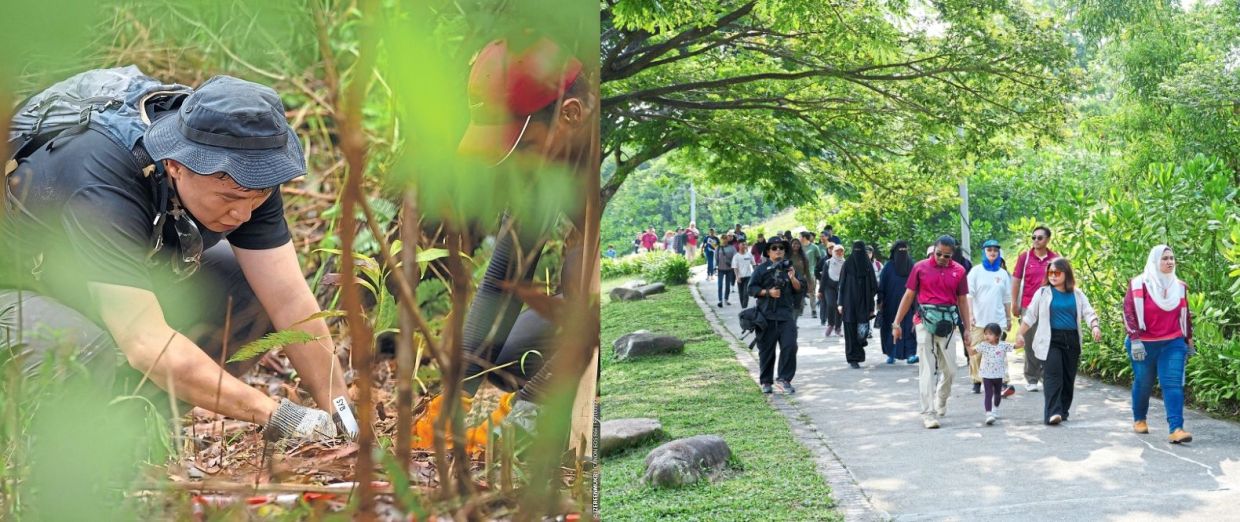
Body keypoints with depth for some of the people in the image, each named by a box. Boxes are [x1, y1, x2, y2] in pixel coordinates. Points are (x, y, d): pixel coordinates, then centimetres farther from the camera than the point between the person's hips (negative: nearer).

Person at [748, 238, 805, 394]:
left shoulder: (789, 268, 13)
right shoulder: (761, 269, 4)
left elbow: (800, 289, 10)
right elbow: (752, 288, -1)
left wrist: (792, 278, -8)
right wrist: (768, 292, -13)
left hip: (786, 314, 2)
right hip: (767, 315, -2)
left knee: (789, 346, -10)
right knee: (766, 349, 4)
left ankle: (784, 379, -1)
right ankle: (765, 382, 15)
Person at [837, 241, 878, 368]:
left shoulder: (868, 265, 5)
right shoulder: (847, 264, 1)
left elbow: (873, 286, 7)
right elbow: (841, 284, 1)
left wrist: (871, 306, 2)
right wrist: (841, 303, -4)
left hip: (863, 302, 2)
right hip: (849, 303, -1)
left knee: (862, 330, -2)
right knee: (851, 331, -4)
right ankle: (853, 359, -1)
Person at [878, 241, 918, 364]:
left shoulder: (911, 265, 6)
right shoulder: (889, 266, 0)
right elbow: (882, 283, -1)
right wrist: (880, 301, -8)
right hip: (891, 302, -1)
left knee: (909, 327, -9)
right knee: (890, 328, 4)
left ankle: (910, 354, -13)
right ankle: (891, 355, 14)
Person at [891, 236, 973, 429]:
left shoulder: (959, 271, 5)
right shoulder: (920, 268, 0)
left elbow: (962, 300, 10)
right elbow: (908, 296, 3)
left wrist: (967, 328, 8)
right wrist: (896, 323, 2)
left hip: (947, 323, 2)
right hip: (925, 321, -2)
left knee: (950, 370, 8)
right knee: (927, 369, -3)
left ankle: (941, 400, 35)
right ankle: (928, 413, -1)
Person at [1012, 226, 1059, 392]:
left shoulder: (1055, 258, 4)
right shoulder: (1024, 257, 1)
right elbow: (1016, 281, 4)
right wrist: (1014, 305, 2)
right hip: (1028, 307, -1)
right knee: (1030, 344, 4)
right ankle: (1031, 379, 11)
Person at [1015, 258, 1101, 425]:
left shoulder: (1077, 294, 9)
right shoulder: (1043, 293, 5)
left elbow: (1088, 312, 2)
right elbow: (1030, 315, 7)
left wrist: (1095, 327, -18)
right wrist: (1020, 335, 1)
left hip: (1072, 341, 3)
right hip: (1051, 340, -3)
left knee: (1068, 377, 6)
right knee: (1053, 376, -13)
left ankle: (1063, 411, 17)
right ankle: (1052, 413, -19)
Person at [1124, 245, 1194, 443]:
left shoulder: (1180, 287, 8)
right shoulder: (1138, 284, -6)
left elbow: (1185, 316, 16)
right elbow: (1129, 312, -9)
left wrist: (1189, 342, 18)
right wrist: (1135, 340, -16)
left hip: (1173, 344, 2)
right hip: (1144, 345, -2)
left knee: (1173, 384, -10)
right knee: (1143, 384, 9)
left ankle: (1176, 429, -19)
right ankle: (1139, 419, 32)